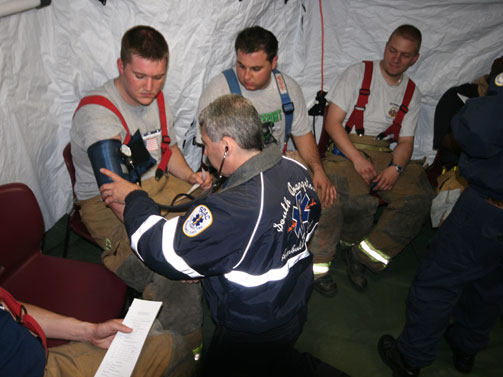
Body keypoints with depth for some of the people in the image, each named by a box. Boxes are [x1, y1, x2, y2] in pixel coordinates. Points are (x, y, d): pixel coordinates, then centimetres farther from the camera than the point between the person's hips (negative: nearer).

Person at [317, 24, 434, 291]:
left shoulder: (412, 94, 15)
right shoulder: (359, 73, 2)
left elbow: (406, 141, 12)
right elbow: (332, 122, -5)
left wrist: (395, 168, -11)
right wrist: (357, 158, -17)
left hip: (385, 154, 5)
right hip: (346, 150, -4)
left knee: (419, 196, -22)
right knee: (356, 201, -33)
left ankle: (362, 255, -10)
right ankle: (355, 244, 4)